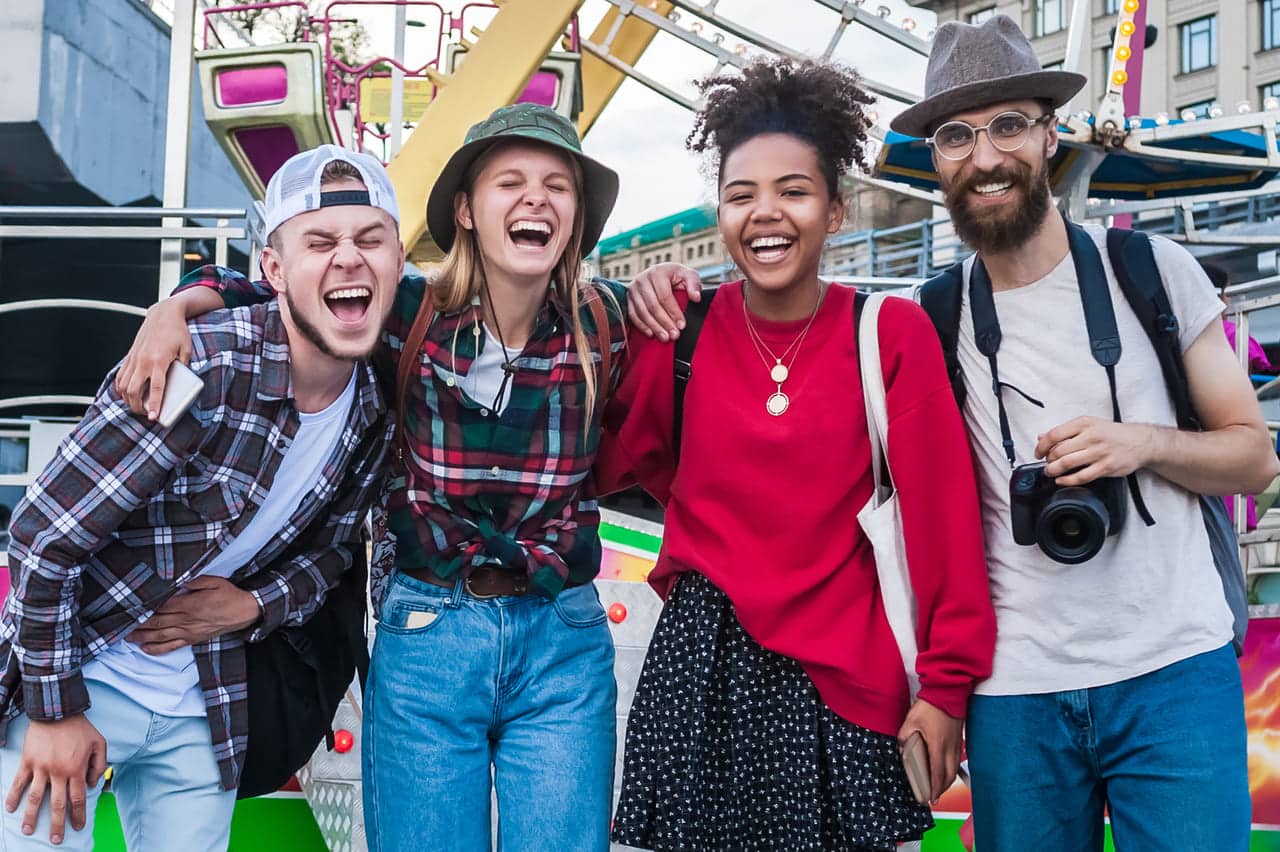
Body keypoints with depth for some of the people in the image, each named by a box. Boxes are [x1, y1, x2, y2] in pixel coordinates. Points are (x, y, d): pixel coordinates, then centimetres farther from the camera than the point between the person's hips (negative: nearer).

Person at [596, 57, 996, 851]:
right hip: (700, 663, 2)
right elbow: (611, 465, 7)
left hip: (843, 672, -1)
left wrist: (946, 682, -6)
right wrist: (647, 335, -3)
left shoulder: (891, 333, -6)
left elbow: (941, 513, -5)